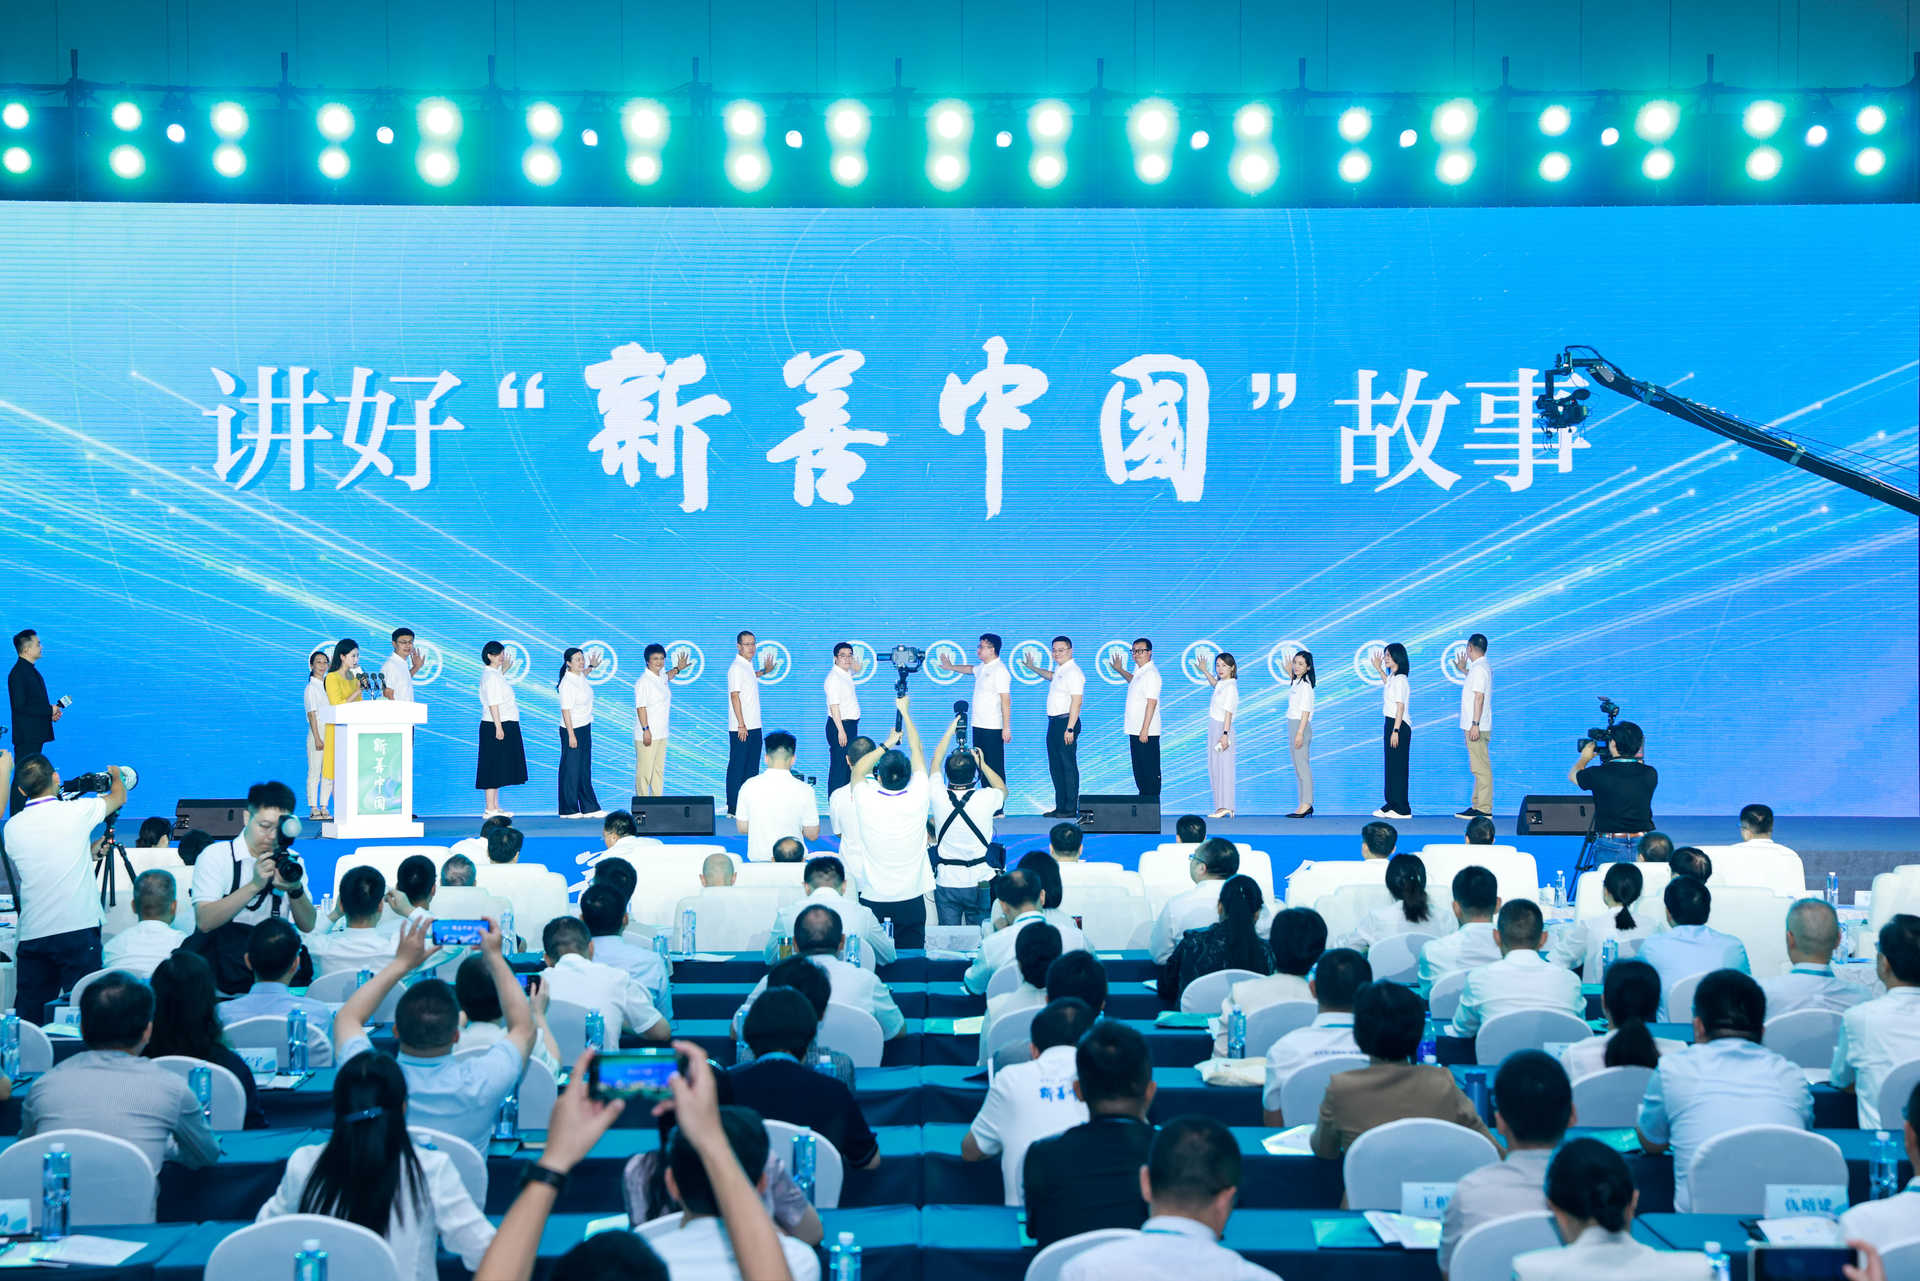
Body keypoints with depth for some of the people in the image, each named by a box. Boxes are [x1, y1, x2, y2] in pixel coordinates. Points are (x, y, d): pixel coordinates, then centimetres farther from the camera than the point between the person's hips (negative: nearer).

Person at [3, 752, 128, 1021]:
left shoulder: (12, 828, 6)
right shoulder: (77, 812, -6)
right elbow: (119, 797, 14)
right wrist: (116, 776, 37)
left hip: (31, 936, 4)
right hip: (78, 929, -4)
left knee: (28, 1016, 7)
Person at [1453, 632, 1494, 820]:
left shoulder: (1479, 669, -14)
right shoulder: (1484, 667, 16)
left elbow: (1479, 697, -21)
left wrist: (1475, 724, -24)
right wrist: (1463, 670, 41)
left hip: (1476, 727, -11)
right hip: (1476, 727, 11)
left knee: (1481, 768, -10)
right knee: (1478, 768, 14)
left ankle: (1484, 809, -11)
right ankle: (1478, 805, 19)